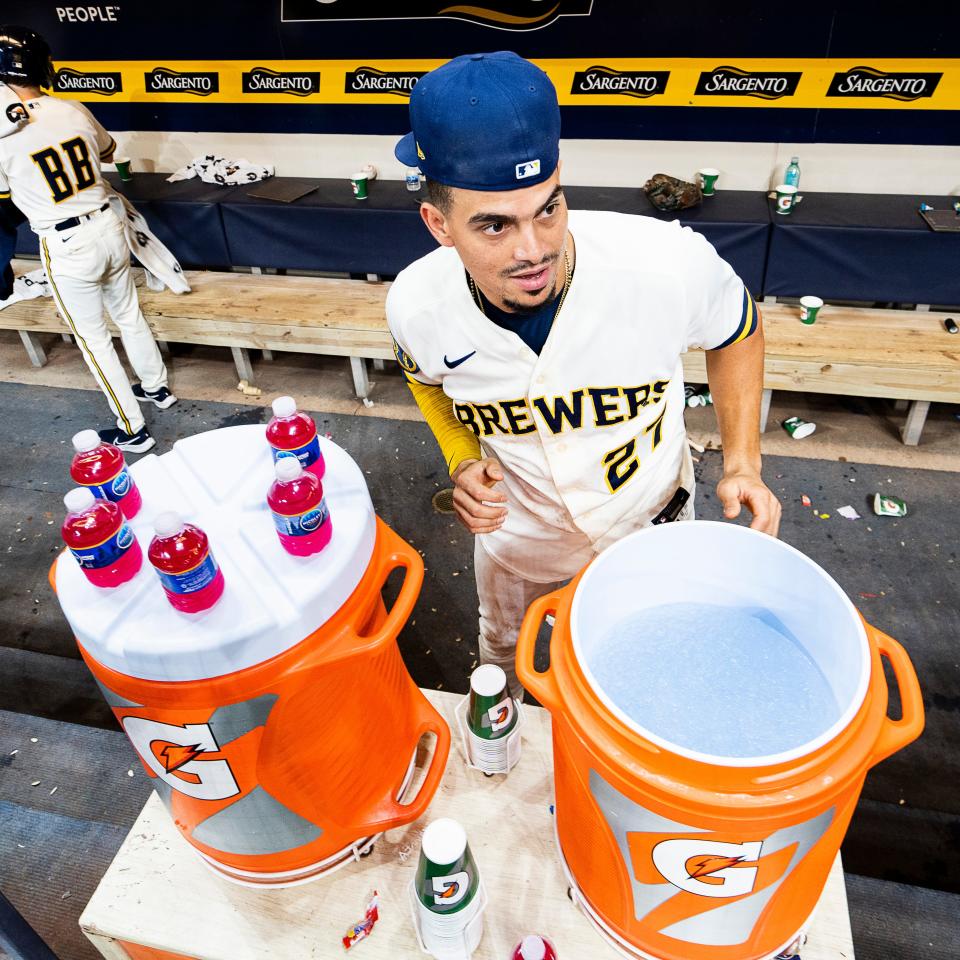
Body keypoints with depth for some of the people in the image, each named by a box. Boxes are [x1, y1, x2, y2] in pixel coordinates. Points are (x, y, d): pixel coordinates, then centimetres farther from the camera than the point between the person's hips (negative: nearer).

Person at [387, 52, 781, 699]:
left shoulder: (670, 262, -35)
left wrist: (743, 463, -17)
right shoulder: (415, 305, -28)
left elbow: (737, 333, -10)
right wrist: (463, 461, -17)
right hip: (517, 525, 2)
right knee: (502, 653, 31)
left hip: (650, 522, -1)